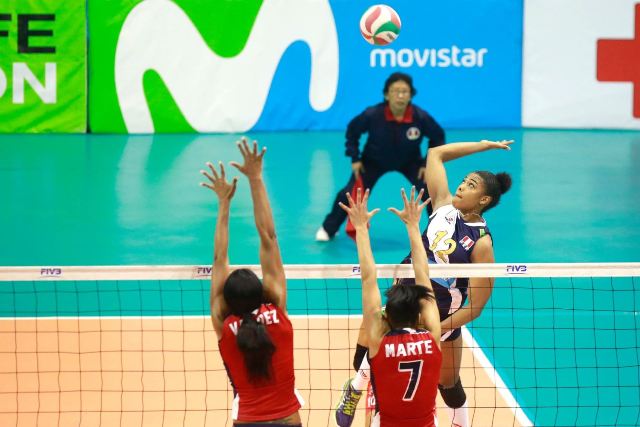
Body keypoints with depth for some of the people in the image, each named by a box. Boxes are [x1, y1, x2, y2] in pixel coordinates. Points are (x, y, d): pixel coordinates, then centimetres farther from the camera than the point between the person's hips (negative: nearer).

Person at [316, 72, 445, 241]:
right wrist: (355, 159, -9)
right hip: (374, 160, 0)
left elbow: (438, 137, -10)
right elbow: (352, 130, -10)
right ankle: (328, 229, 19)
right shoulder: (372, 115, -32)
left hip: (409, 162, 0)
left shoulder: (421, 117, -31)